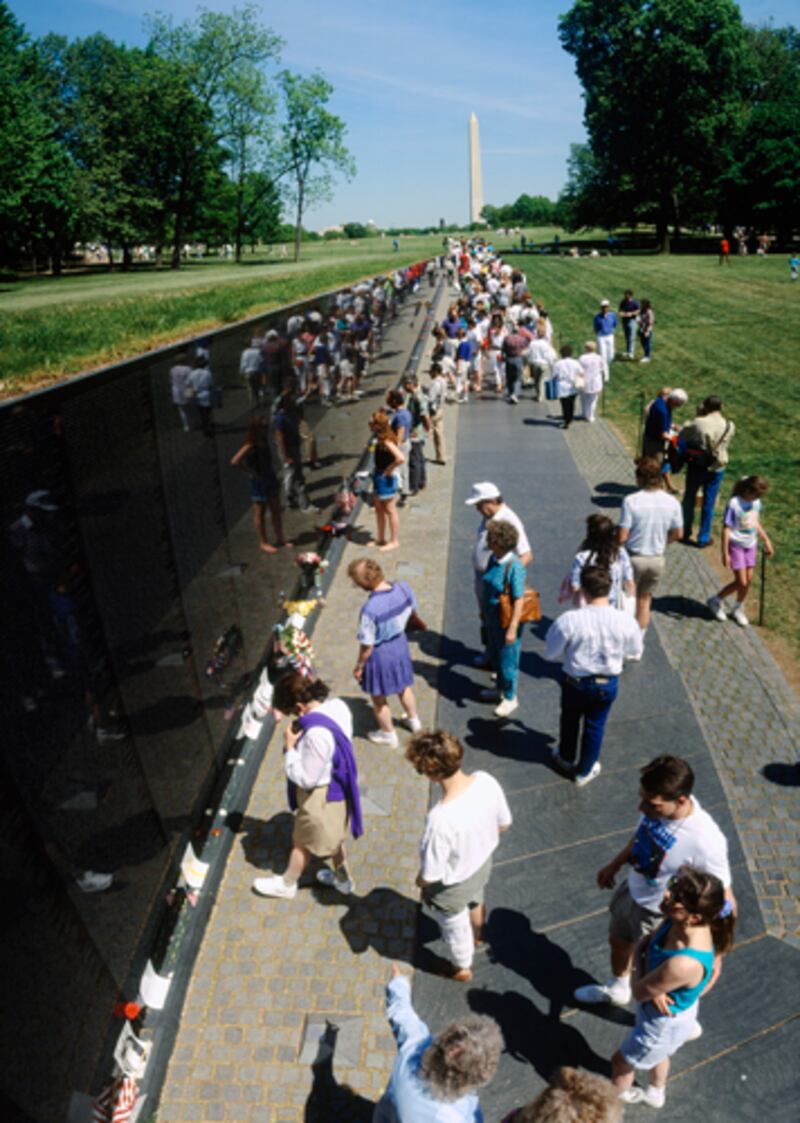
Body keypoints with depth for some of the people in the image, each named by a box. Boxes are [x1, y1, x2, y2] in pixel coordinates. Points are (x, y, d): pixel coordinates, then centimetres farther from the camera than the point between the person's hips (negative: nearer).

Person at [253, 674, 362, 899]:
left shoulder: (316, 734, -39)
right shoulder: (337, 705, -13)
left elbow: (306, 778, -28)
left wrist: (290, 748, -21)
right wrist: (302, 731, -4)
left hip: (321, 795, -8)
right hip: (336, 787, 8)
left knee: (303, 842, 20)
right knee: (331, 836, 31)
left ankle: (286, 884, 45)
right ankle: (342, 878, 51)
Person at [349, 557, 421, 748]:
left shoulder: (370, 609, -37)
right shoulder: (404, 587, -21)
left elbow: (367, 646, -25)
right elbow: (412, 611, 1)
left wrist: (359, 666, -6)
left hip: (380, 653, -6)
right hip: (400, 643, 6)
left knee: (378, 697, 23)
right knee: (404, 686, 33)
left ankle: (389, 734, 45)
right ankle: (414, 721, 56)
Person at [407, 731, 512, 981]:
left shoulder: (440, 818, -44)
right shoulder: (486, 781, -27)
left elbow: (431, 875, -29)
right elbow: (504, 824, -7)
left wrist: (420, 881, -5)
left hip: (453, 886, -5)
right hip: (483, 864, 5)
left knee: (456, 928, 29)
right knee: (476, 901, 39)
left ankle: (462, 968, 59)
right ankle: (477, 936, 70)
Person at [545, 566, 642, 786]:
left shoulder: (569, 620, -28)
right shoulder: (626, 621, -21)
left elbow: (550, 653, -14)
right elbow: (635, 651, -2)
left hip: (576, 683, -1)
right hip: (608, 684, 1)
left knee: (570, 720, 28)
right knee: (595, 726, 24)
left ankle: (566, 758, 53)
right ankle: (585, 771, 44)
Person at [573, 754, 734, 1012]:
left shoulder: (706, 843, -41)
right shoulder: (660, 803, -22)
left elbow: (726, 903, -26)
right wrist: (614, 865, 14)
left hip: (659, 916, -6)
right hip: (631, 891, 6)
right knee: (618, 943, 31)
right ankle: (616, 990, 63)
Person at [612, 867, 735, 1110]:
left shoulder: (683, 964, -47)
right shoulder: (677, 921, -25)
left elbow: (639, 992, -29)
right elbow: (644, 945, -7)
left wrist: (638, 966, -12)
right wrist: (653, 988, -21)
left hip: (665, 1023, -6)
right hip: (666, 1008, 6)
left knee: (621, 1062, 24)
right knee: (658, 1055, 37)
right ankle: (656, 1094, 66)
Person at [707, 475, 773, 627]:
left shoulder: (756, 502, 0)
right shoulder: (734, 504, -20)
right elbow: (726, 529, -17)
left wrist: (766, 541, 15)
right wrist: (725, 553, -18)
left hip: (750, 546, 6)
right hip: (736, 546, -6)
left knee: (748, 580, 9)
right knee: (741, 582, -6)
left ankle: (739, 610, 30)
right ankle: (715, 600, 17)